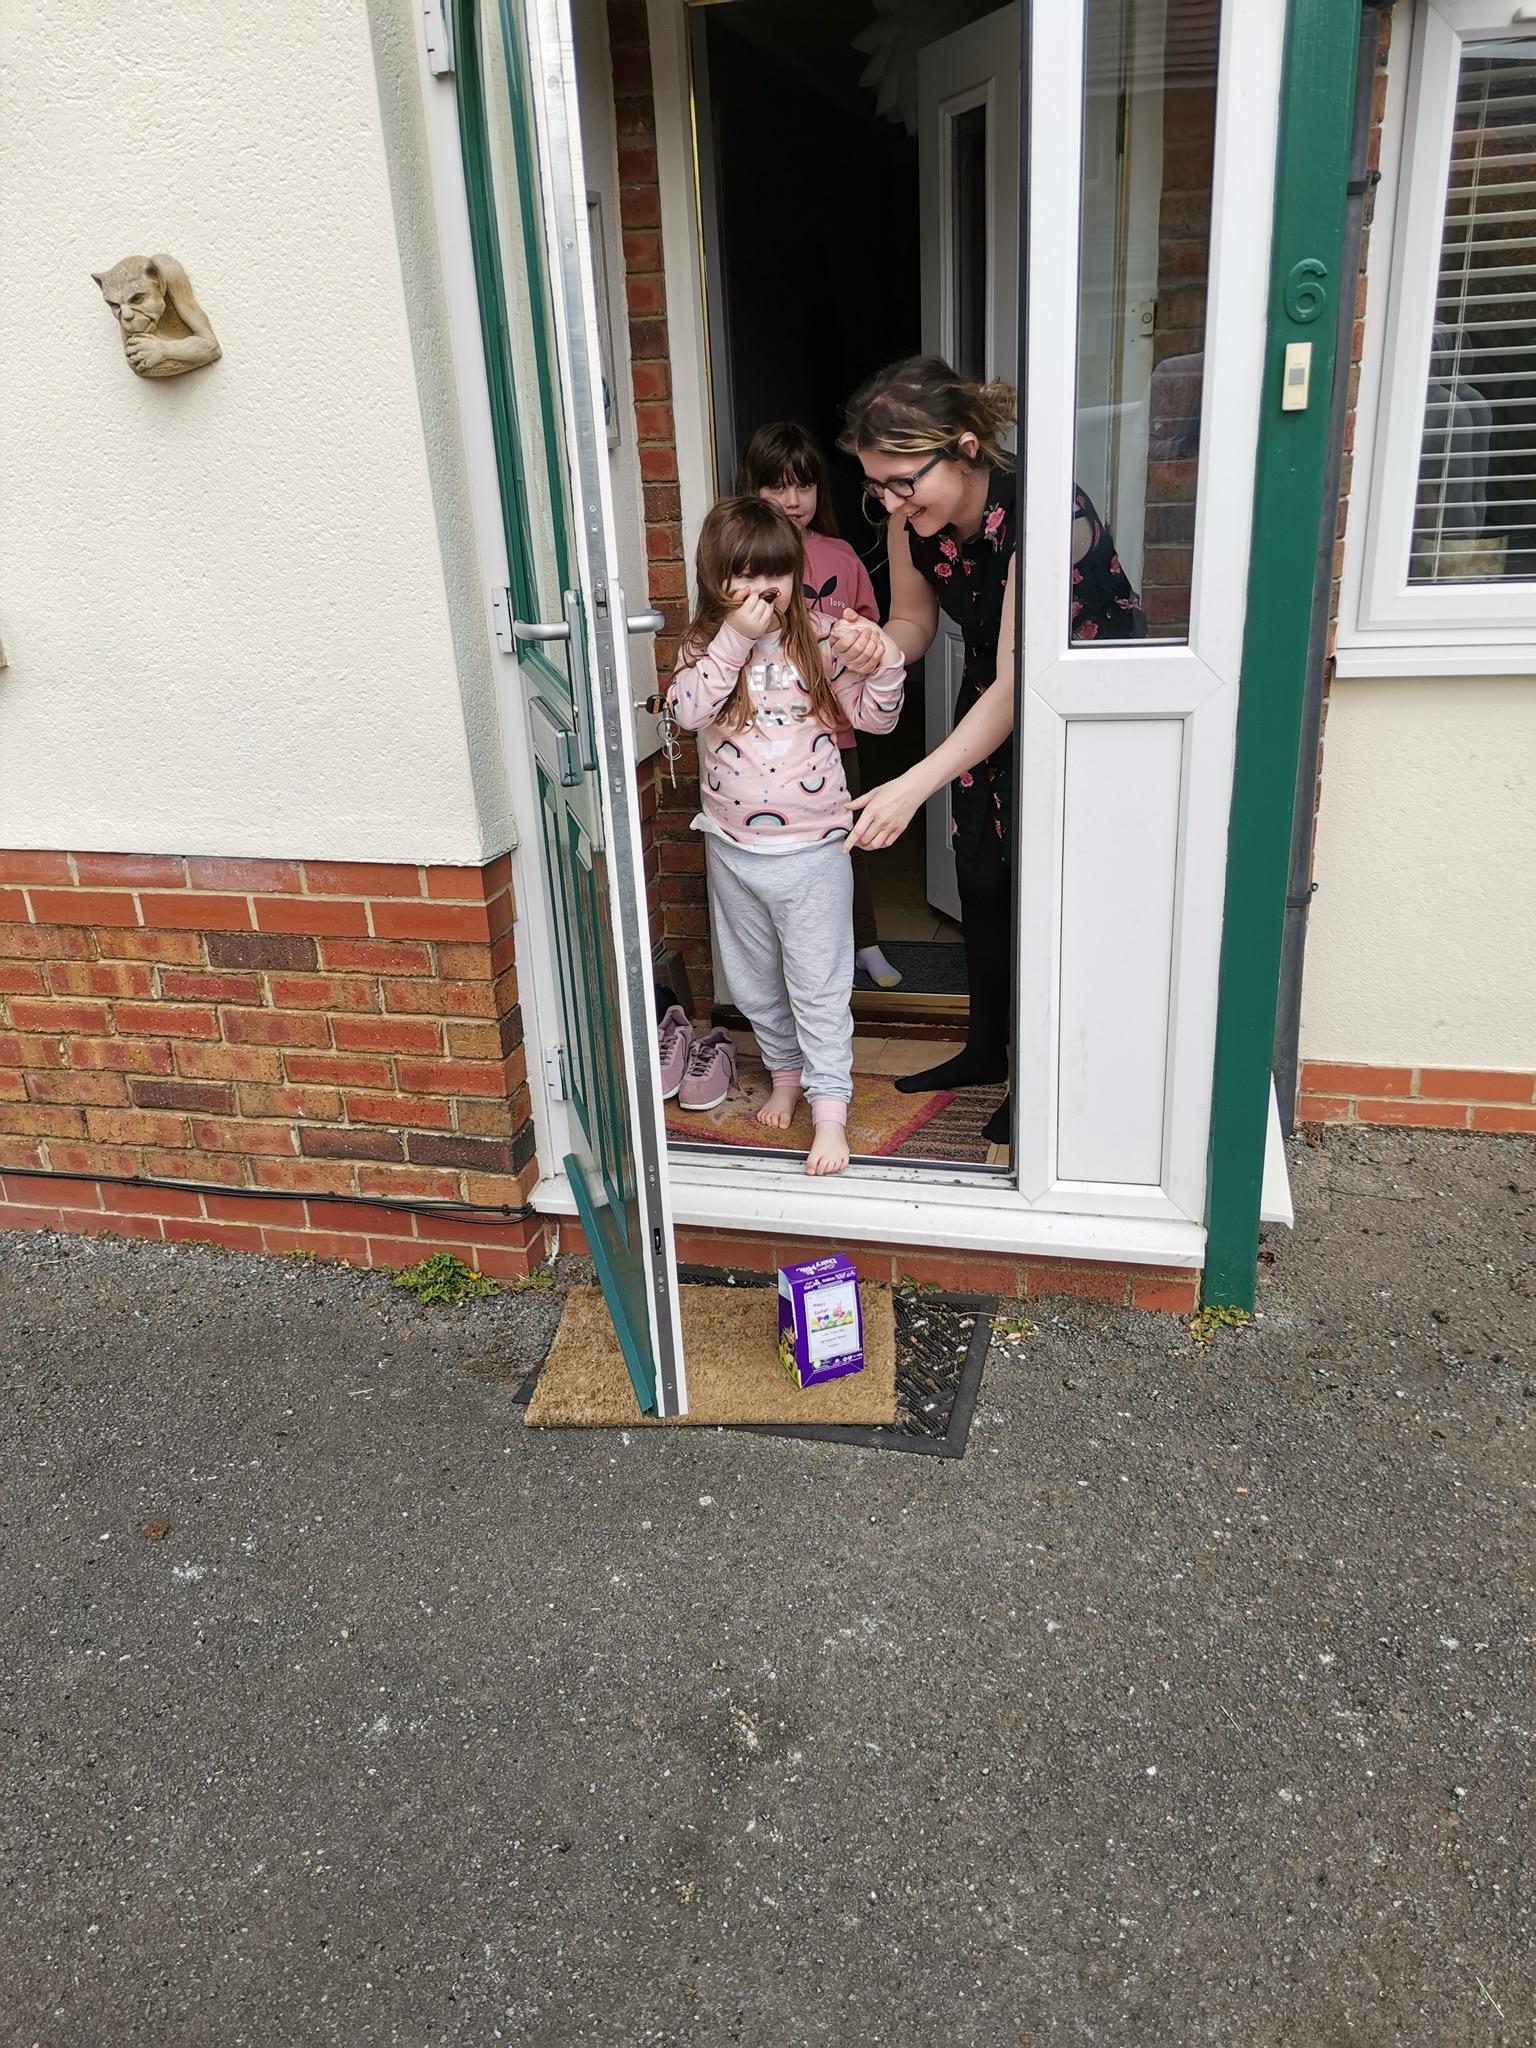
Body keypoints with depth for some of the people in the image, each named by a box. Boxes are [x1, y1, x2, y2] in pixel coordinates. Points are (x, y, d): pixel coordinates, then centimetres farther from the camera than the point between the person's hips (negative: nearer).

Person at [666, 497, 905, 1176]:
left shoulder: (818, 637, -5)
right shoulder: (705, 644, -1)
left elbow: (874, 717, -5)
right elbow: (687, 709, -19)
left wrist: (882, 660, -23)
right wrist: (735, 637, -24)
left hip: (812, 846, -3)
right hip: (732, 846, 3)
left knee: (819, 983, 0)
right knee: (755, 979, 18)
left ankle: (830, 1109, 9)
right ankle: (785, 1073, 39)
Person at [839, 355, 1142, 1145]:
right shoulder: (911, 513, -16)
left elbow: (1017, 687, -36)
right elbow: (914, 622, -2)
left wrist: (916, 786, -42)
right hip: (994, 694, 7)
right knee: (980, 879, 11)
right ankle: (985, 1050, 30)